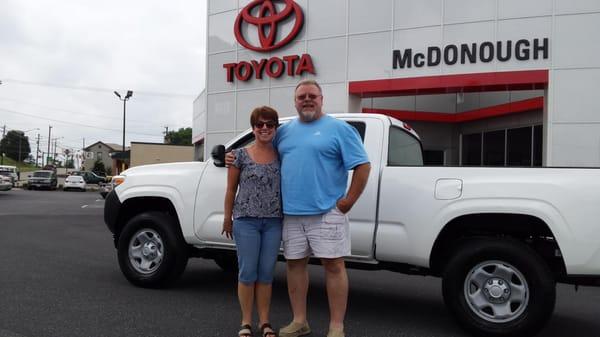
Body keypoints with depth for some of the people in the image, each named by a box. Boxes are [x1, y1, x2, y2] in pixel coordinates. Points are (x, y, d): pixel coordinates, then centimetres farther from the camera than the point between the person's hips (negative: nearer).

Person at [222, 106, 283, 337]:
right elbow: (231, 189, 5)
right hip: (246, 220, -2)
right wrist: (228, 217, 5)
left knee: (266, 273, 7)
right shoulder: (241, 155, 0)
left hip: (274, 222, 2)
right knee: (248, 272, 2)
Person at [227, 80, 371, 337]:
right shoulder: (284, 131, 14)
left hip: (326, 212, -5)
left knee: (333, 265, -2)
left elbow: (363, 166, -4)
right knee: (295, 263, 10)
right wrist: (238, 160, 9)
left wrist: (349, 200, -9)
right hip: (291, 213, 5)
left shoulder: (339, 128, -1)